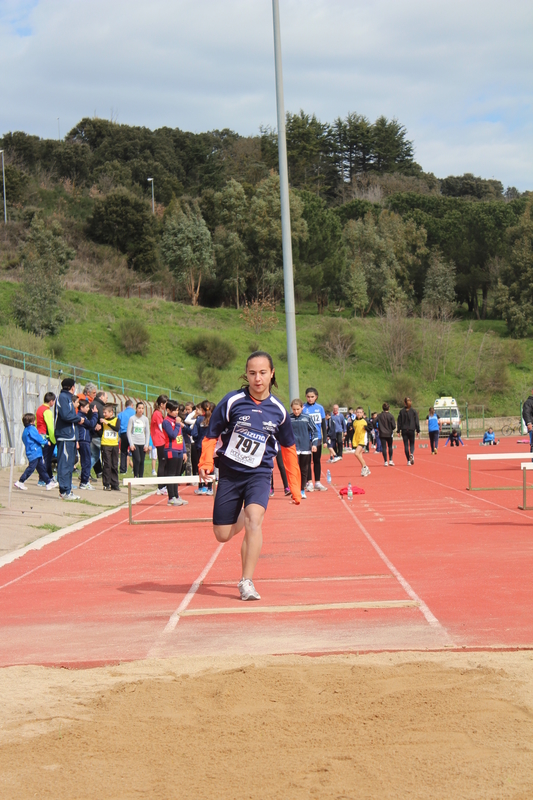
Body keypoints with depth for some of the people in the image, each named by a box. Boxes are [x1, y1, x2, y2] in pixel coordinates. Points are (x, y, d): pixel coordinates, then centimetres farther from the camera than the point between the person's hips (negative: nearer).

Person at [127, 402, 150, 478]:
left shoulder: (145, 419, 7)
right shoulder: (132, 418, -1)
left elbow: (147, 432, 10)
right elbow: (128, 432, -1)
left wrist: (147, 444, 3)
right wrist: (131, 444, -7)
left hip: (142, 443, 3)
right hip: (134, 443, -3)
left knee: (142, 461, 1)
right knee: (137, 460, -15)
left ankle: (141, 477, 8)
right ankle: (135, 476, -3)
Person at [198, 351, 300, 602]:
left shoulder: (278, 410, -3)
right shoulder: (232, 401, -9)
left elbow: (288, 449, 11)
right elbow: (211, 435, 0)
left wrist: (295, 487, 12)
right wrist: (205, 463, -17)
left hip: (259, 474, 0)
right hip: (229, 473, 0)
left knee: (254, 518, -26)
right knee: (222, 535, 3)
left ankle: (247, 581, -20)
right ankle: (244, 519, 40)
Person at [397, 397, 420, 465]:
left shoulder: (402, 411, 1)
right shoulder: (414, 411, -2)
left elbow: (399, 422, 2)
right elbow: (417, 421, -1)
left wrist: (398, 431, 7)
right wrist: (418, 431, 5)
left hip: (404, 430, 0)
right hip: (412, 430, 0)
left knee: (406, 445, 4)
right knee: (412, 444, 12)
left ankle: (408, 461, 0)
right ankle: (411, 454, -19)